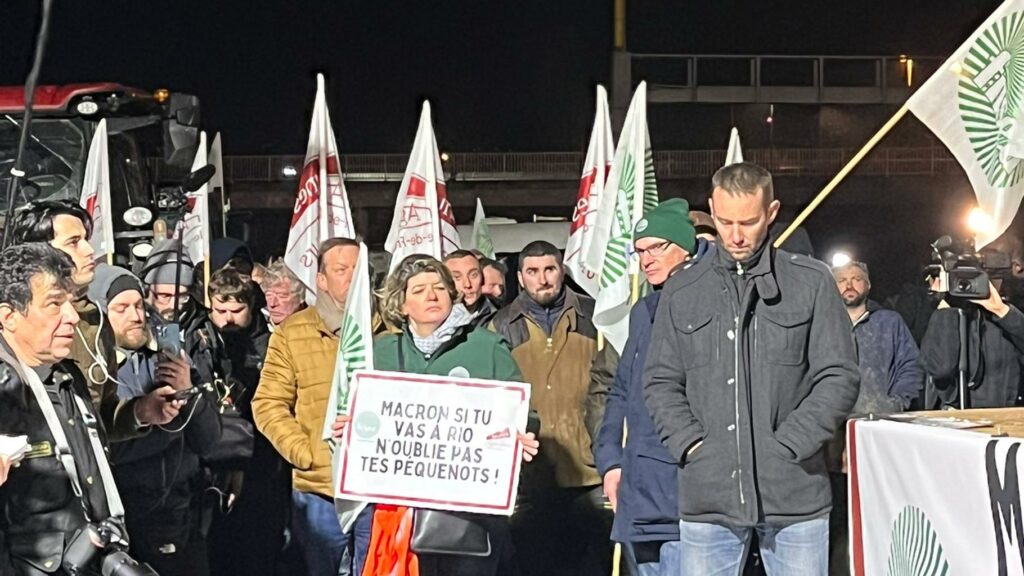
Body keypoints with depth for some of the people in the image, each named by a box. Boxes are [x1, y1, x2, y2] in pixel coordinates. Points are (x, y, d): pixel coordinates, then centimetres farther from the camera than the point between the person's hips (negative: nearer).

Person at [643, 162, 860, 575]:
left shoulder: (812, 283, 2)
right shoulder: (681, 292, 9)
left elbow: (839, 377, 0)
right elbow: (661, 382, 11)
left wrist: (788, 445, -9)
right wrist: (690, 444, -5)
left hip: (794, 493, -1)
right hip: (707, 495, 2)